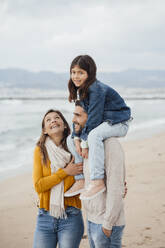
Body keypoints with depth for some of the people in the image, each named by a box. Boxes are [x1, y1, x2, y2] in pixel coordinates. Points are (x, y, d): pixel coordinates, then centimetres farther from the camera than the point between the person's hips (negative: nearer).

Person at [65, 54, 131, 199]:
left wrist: (85, 143, -22)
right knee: (75, 139, 11)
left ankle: (97, 181, -35)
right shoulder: (81, 90, 5)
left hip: (118, 123, -10)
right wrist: (77, 138, -7)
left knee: (94, 135, -36)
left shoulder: (97, 90, -24)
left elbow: (94, 118, -26)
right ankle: (80, 181, 10)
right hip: (102, 123, 10)